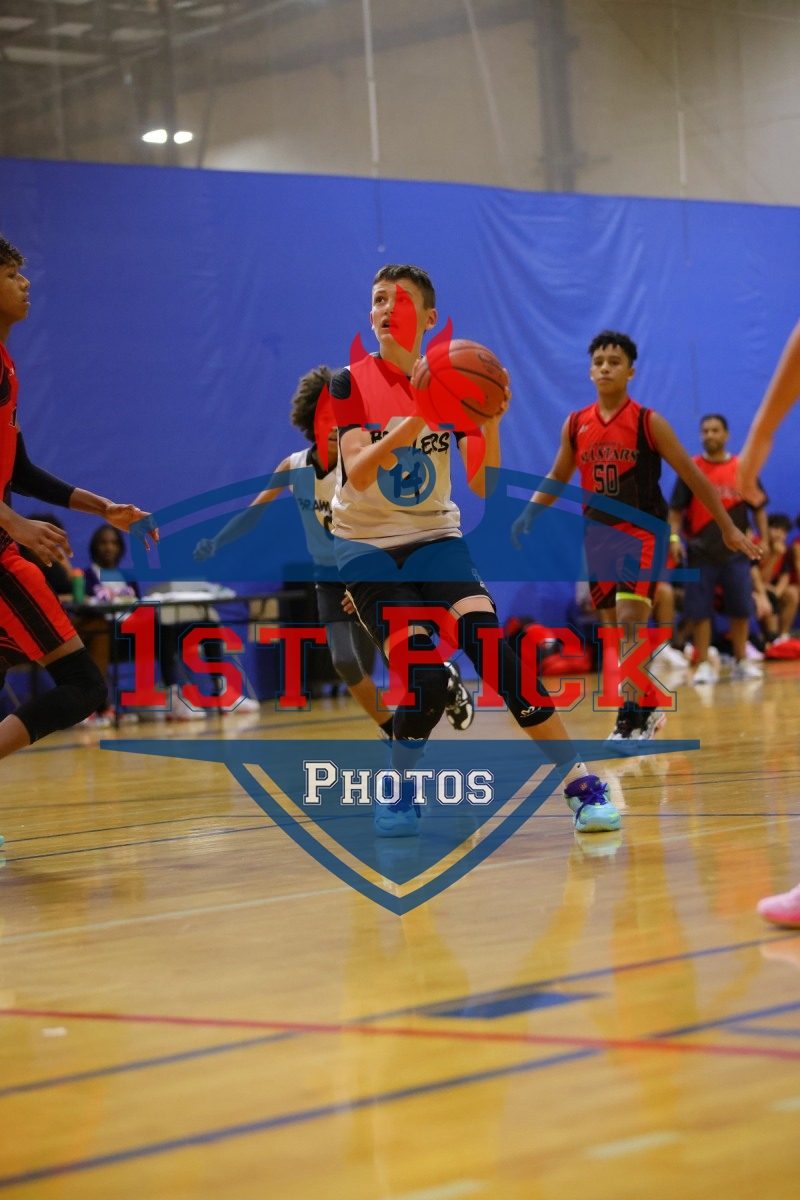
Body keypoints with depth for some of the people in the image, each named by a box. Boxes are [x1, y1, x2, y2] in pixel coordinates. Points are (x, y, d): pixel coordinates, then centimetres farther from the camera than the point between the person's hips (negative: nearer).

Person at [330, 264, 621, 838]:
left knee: (488, 641, -24)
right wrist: (418, 417, -33)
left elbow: (484, 486, -7)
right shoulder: (352, 382, -5)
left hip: (434, 536, 1)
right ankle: (401, 792, 7)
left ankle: (581, 782, -19)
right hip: (367, 545, -1)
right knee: (425, 679, -20)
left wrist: (491, 422, -24)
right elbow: (357, 472, -21)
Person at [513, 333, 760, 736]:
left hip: (643, 532, -5)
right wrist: (529, 513, 1)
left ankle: (636, 712, -14)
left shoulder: (649, 423, -7)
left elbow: (692, 475, -3)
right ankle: (645, 707, 25)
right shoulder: (575, 425, 4)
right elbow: (558, 477, 18)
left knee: (630, 619, -20)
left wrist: (728, 528, -1)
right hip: (600, 535, 5)